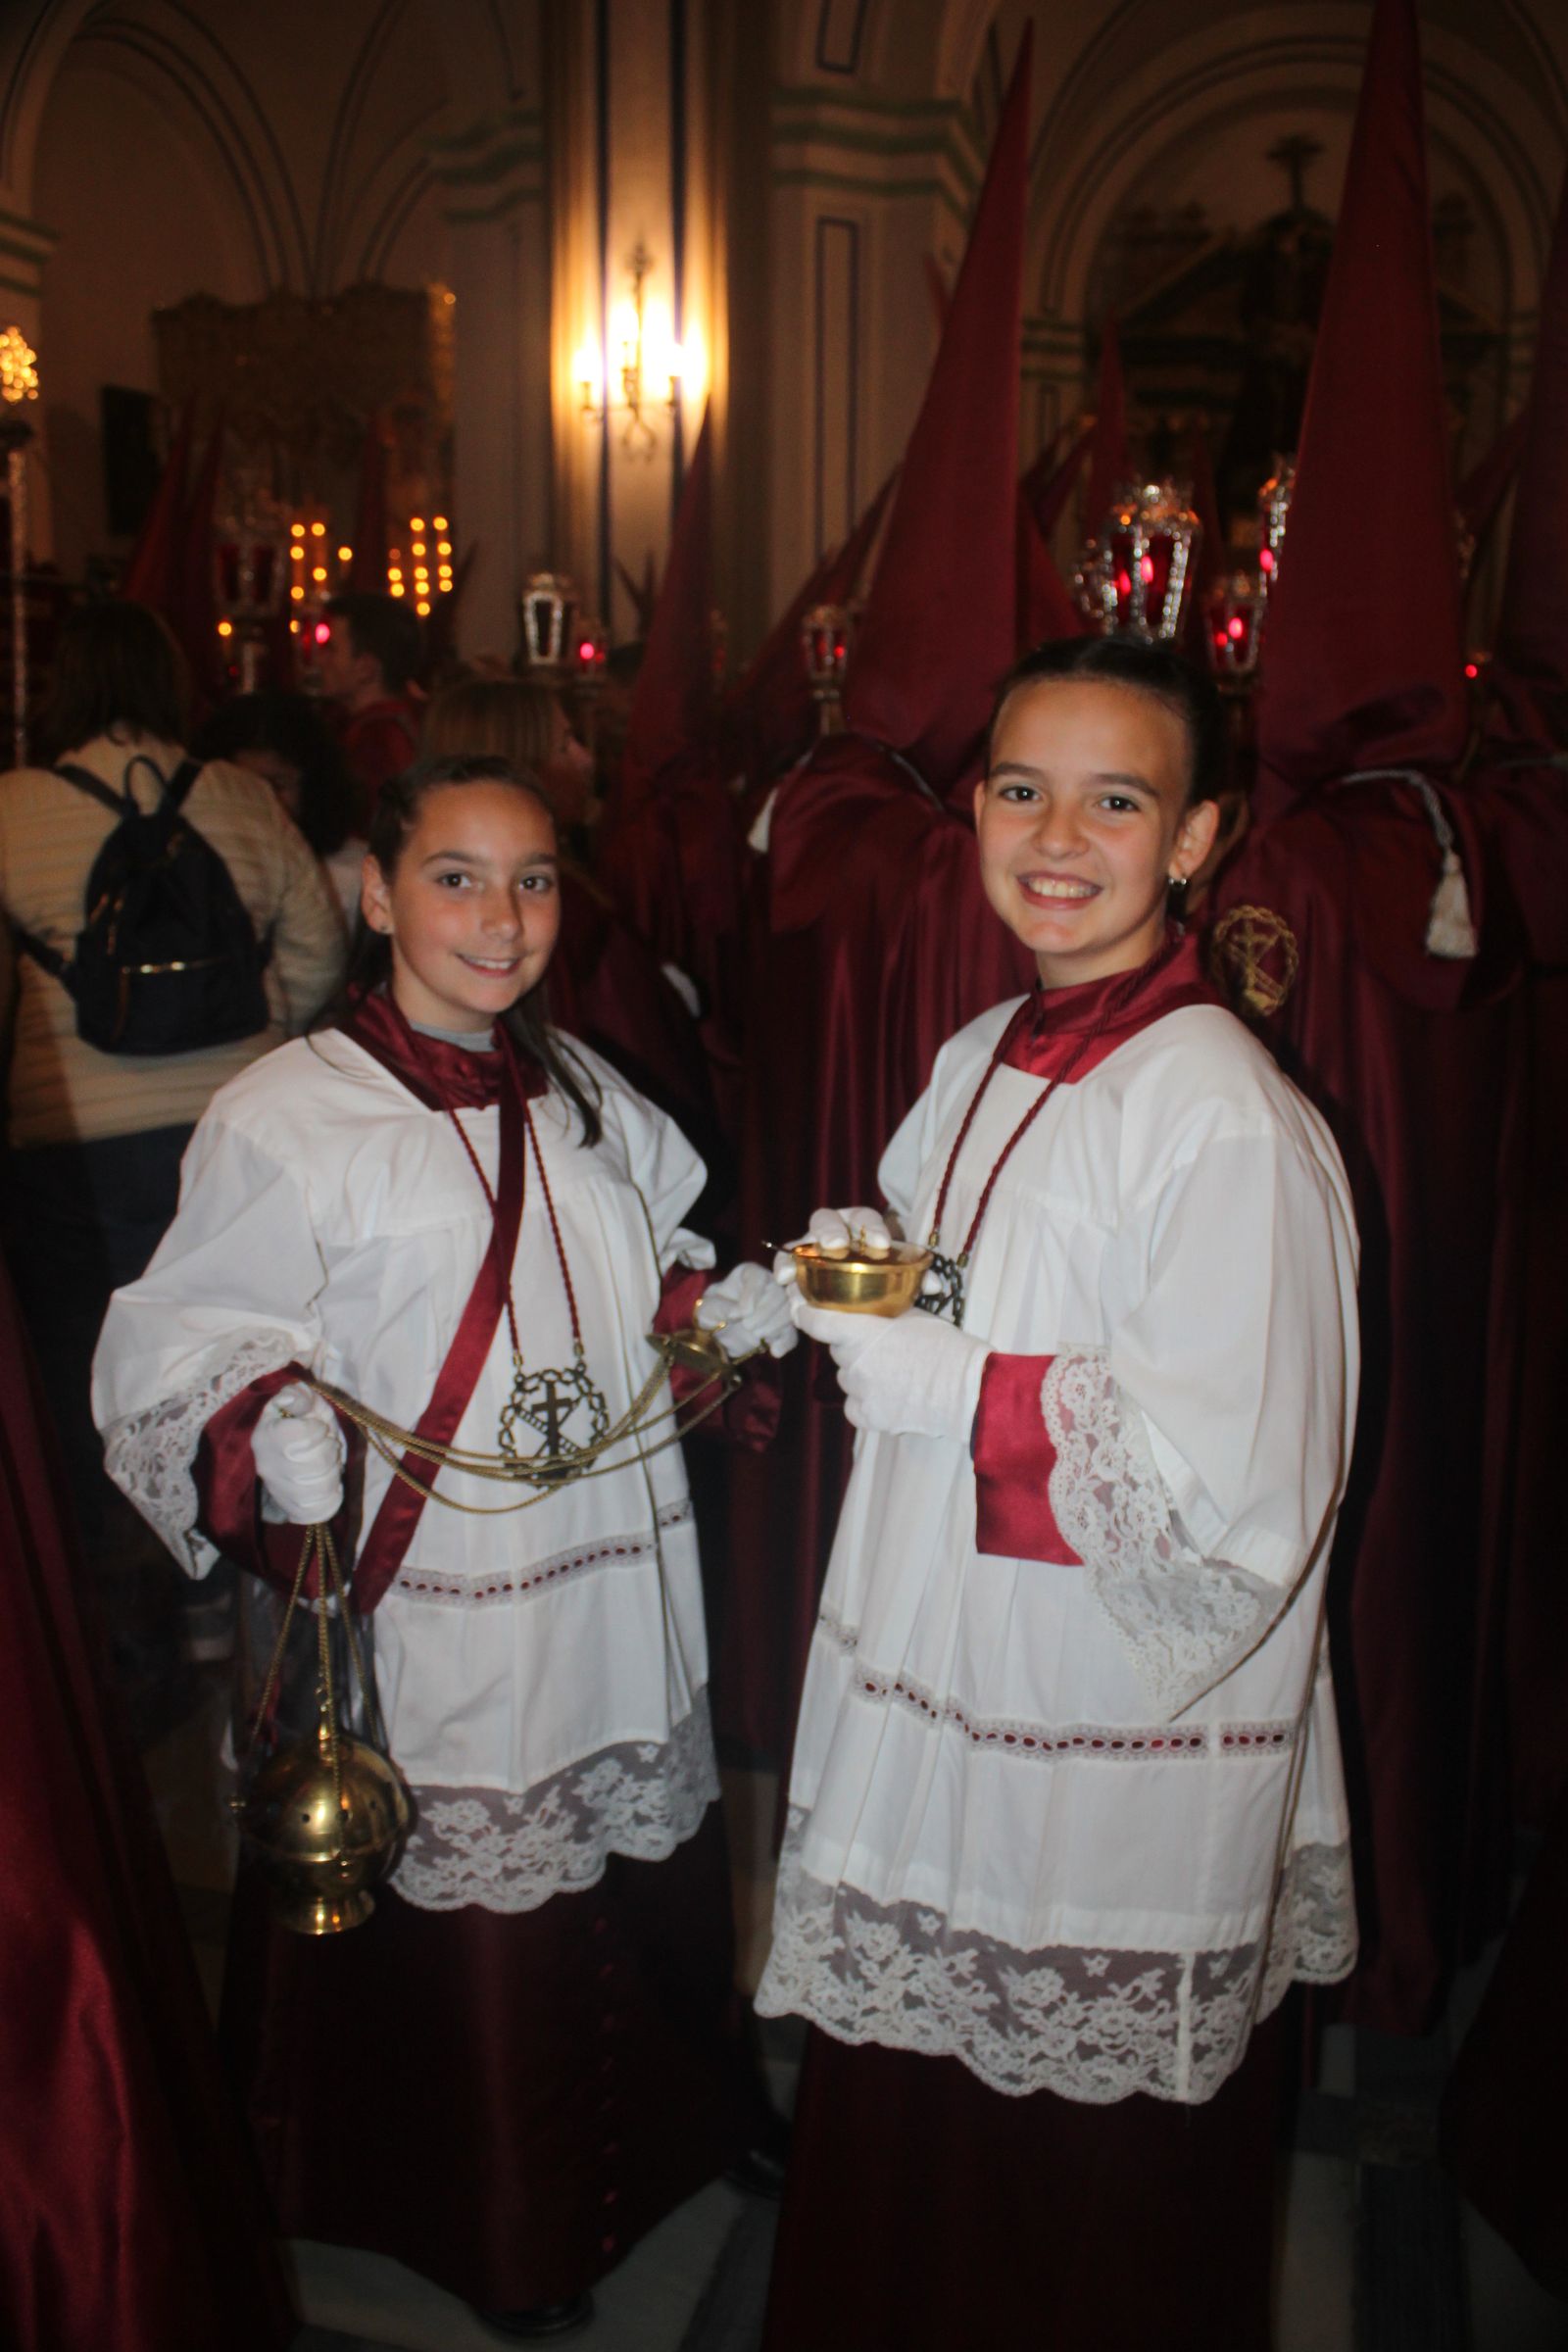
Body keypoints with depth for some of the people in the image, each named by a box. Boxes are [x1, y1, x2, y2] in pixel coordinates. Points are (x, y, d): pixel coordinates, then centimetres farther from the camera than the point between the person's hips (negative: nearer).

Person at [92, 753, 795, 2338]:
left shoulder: (579, 1089, 8)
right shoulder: (286, 1118, -13)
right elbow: (183, 1350, -14)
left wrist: (719, 1303, 0)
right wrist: (270, 1429, -33)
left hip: (621, 1594, 6)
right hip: (437, 1621, -6)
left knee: (645, 1886, 22)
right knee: (470, 1926, 11)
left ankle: (668, 2136, 49)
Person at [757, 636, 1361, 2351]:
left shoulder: (1226, 1122, -21)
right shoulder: (983, 1062, 5)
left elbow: (1228, 1507, -23)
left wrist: (954, 1391, -19)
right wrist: (863, 1282, -2)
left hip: (1116, 1760, -7)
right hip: (936, 1699, 7)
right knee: (902, 2145, 22)